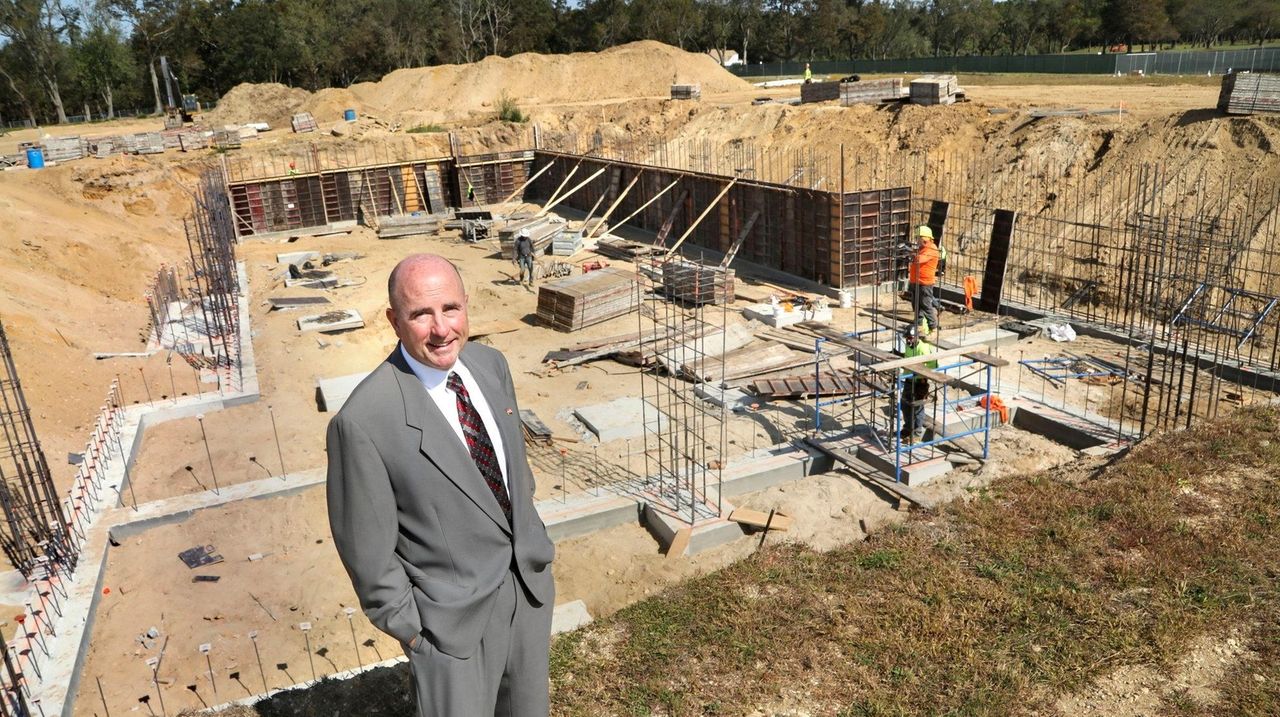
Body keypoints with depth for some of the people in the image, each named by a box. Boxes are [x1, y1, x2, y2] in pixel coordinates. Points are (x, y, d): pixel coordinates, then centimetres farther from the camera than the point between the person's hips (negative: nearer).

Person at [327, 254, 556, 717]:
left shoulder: (490, 363, -7)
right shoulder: (364, 420, -27)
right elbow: (367, 547, -16)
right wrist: (407, 627, -7)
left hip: (529, 578, 6)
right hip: (454, 615, -6)